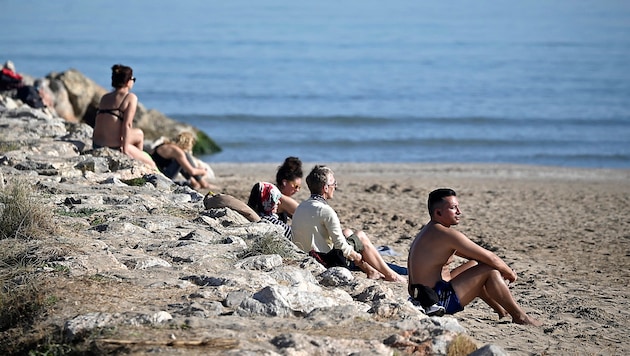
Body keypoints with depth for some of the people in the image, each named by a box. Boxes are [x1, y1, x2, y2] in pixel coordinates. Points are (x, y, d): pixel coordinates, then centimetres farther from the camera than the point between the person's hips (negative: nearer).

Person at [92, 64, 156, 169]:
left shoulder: (105, 97, 9)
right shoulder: (130, 98, -9)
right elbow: (127, 125, -16)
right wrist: (125, 150, -13)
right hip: (115, 147, -7)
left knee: (139, 134, 33)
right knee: (150, 164, 15)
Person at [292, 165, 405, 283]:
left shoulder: (300, 207, 6)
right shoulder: (326, 211, -20)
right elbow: (340, 245, -20)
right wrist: (356, 256, 1)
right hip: (328, 261, -8)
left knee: (347, 232, 25)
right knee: (361, 237, 13)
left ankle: (369, 269, 31)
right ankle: (389, 274, 21)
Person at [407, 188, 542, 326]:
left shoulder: (429, 232, 15)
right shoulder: (447, 234, -18)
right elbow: (490, 258, -14)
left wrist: (503, 269, 16)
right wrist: (509, 273, 4)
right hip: (439, 301, -11)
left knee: (475, 265, 25)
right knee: (490, 271, -7)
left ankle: (502, 310, 33)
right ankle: (519, 316, 3)